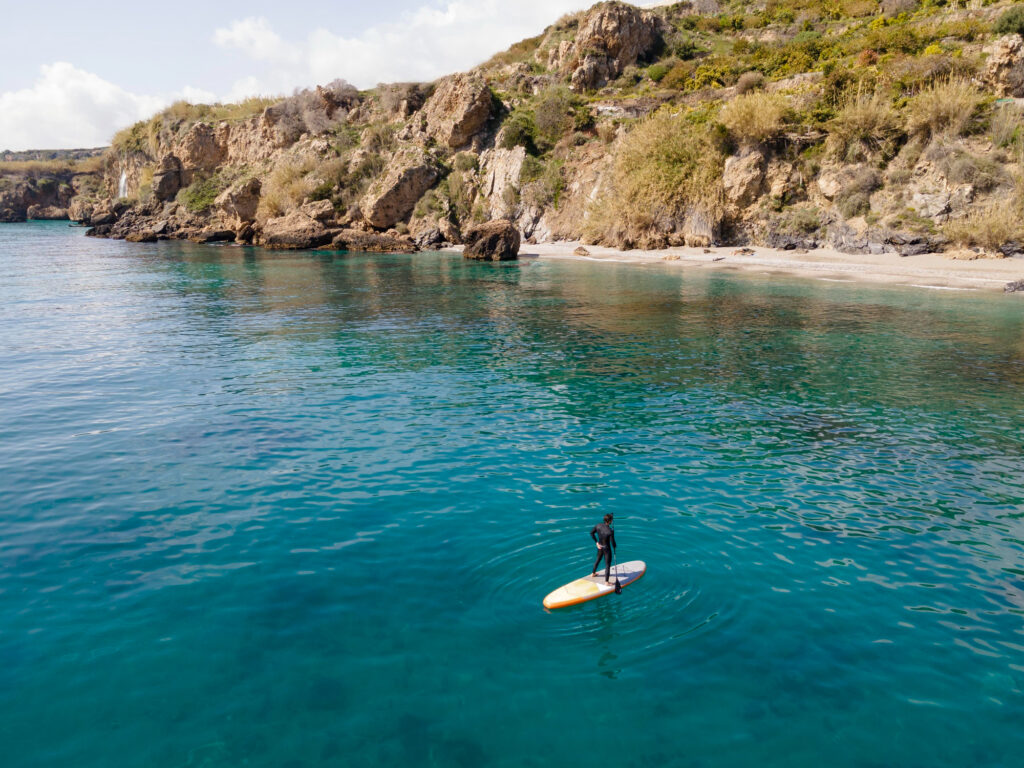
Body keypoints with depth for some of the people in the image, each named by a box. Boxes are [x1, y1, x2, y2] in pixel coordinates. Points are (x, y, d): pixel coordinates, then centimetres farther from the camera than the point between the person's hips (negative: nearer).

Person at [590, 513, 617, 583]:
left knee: (598, 559, 30)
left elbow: (591, 533, -1)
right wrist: (615, 546, -1)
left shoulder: (598, 525, -13)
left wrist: (597, 542, 7)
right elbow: (612, 542, -24)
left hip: (600, 547, 6)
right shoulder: (610, 531, -31)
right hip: (607, 549, -6)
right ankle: (606, 581, 20)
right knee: (608, 565, 10)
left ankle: (593, 573, 51)